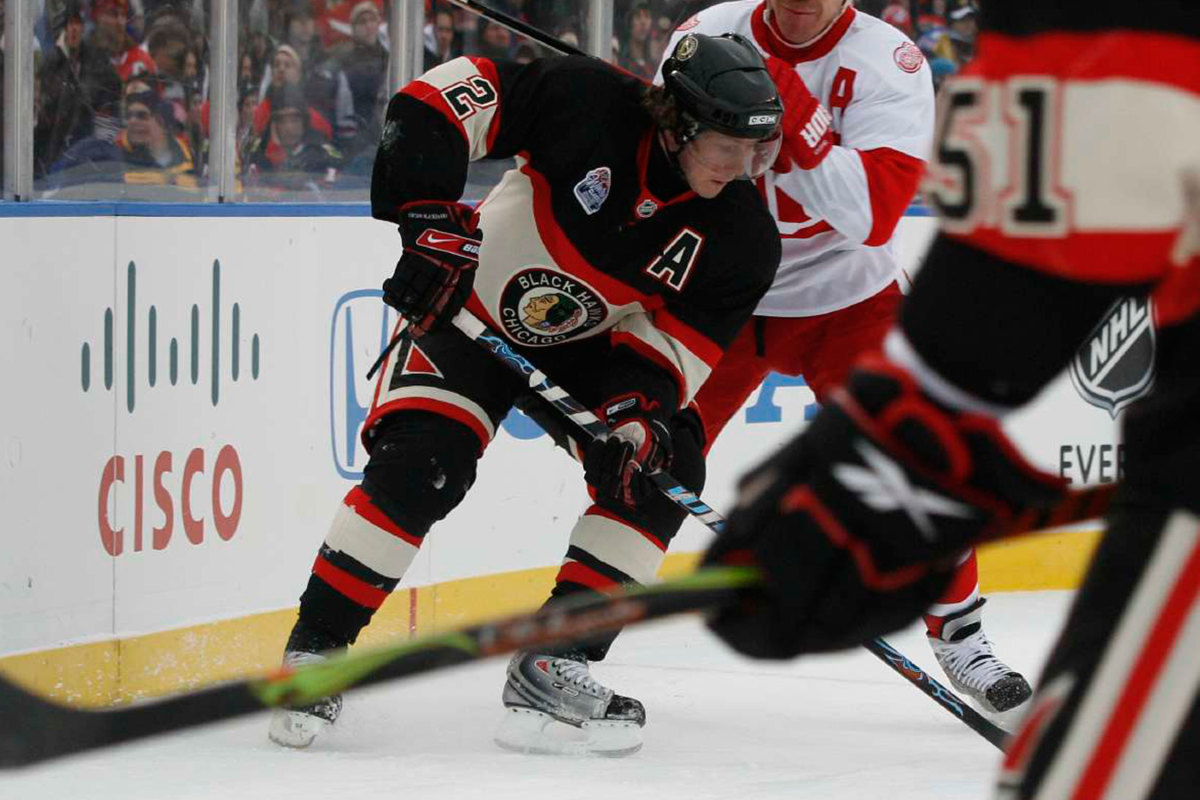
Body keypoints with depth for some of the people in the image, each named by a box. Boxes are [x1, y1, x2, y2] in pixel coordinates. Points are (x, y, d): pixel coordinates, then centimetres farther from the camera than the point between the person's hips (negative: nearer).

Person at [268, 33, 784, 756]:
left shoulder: (741, 239, -16)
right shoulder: (590, 104, -27)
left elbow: (683, 339, -15)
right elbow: (439, 101, -26)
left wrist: (642, 404, -35)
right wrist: (428, 216, -32)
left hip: (587, 346, 4)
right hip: (469, 311, -4)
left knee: (661, 469, -15)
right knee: (421, 464, -23)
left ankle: (555, 664, -11)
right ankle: (314, 650, -10)